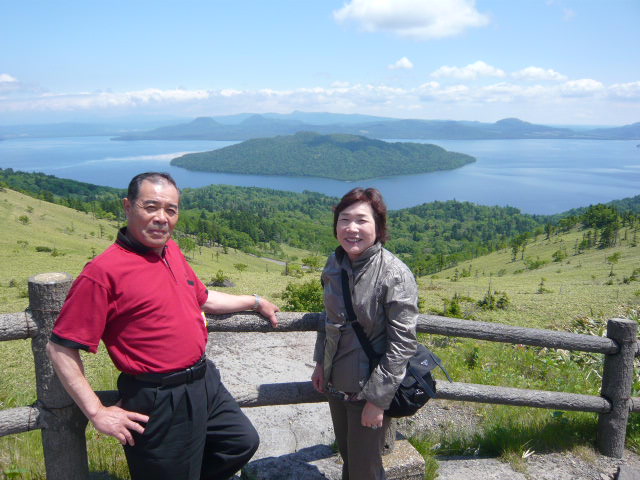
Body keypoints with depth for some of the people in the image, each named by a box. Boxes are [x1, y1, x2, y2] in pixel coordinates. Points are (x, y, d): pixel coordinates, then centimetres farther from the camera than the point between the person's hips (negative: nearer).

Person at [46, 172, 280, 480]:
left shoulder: (172, 251, 5)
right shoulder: (104, 272, -19)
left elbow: (202, 298, 21)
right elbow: (60, 348, -17)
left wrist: (253, 301, 27)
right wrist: (97, 413, -15)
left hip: (205, 382, 8)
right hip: (159, 401, -7)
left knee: (243, 443, 20)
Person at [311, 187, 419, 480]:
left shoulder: (395, 275, -22)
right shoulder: (335, 263, -2)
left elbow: (403, 343, -20)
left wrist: (377, 399, -19)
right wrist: (320, 363, 11)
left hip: (369, 390, -6)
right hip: (336, 384, 6)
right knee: (346, 456, 24)